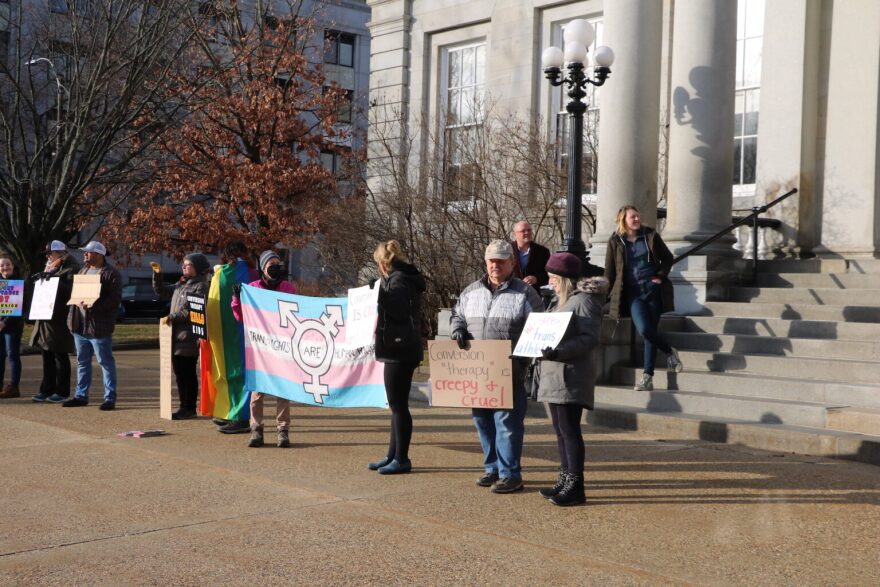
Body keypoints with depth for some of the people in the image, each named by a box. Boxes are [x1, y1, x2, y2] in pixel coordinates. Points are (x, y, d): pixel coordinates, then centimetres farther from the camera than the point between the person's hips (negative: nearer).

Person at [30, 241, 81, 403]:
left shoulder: (71, 269, -7)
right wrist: (39, 278, 4)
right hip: (45, 318, 8)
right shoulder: (49, 268, 17)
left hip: (59, 320, -8)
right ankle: (47, 390, 17)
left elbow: (71, 290, -17)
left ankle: (62, 392, 6)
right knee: (47, 356, 10)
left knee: (60, 356, -1)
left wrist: (55, 280, -23)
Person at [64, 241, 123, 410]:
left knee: (106, 362, -2)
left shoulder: (111, 274, -9)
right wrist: (78, 301, 1)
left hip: (99, 326, -8)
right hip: (80, 325, 8)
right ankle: (81, 395, 24)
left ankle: (110, 398, 2)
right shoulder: (83, 270, 17)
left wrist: (94, 306, -26)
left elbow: (115, 298, -17)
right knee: (82, 361, 15)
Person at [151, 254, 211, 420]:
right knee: (179, 372, 11)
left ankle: (190, 408, 5)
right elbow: (161, 291, 28)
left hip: (189, 337, -8)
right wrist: (157, 274, 14)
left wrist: (172, 317, -16)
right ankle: (184, 406, 19)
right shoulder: (181, 285, 18)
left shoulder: (201, 286, -9)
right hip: (176, 337, 8)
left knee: (188, 373, -2)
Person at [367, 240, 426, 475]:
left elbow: (401, 311, -24)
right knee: (397, 404, 14)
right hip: (400, 349, 11)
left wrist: (381, 294, -23)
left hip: (399, 350, -11)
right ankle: (393, 455, 22)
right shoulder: (401, 278, 16)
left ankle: (401, 459, -1)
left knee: (398, 404, -6)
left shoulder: (397, 280, -14)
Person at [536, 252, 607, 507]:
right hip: (553, 374, 10)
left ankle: (575, 487, -4)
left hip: (571, 376, -10)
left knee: (569, 430, -8)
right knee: (560, 430, 13)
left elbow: (590, 338, -19)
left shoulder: (583, 300, -11)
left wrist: (559, 351, -27)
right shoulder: (558, 300, 18)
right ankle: (565, 481, 21)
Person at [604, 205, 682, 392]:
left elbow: (667, 258, 13)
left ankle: (648, 376, 6)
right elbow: (609, 272, 7)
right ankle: (669, 352, 7)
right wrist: (613, 295, 4)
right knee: (644, 329, -19)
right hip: (633, 293, -1)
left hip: (653, 289, 1)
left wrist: (660, 276, 0)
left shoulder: (650, 236, 5)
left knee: (650, 331, -2)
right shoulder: (615, 242, 3)